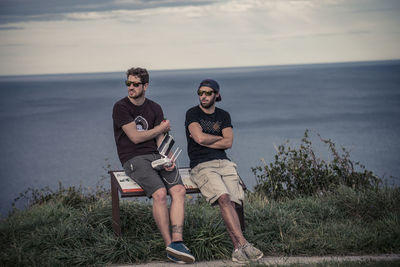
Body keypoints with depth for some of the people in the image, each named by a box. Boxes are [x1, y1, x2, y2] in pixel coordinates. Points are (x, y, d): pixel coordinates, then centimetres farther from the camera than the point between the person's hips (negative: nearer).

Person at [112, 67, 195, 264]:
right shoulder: (121, 107, 0)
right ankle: (169, 244, -24)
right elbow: (135, 137, -5)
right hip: (133, 159, -5)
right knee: (160, 193, -29)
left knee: (179, 190, -22)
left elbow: (161, 141, 12)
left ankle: (177, 241, -31)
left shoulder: (154, 108, 16)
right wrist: (162, 128, 7)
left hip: (156, 156, 5)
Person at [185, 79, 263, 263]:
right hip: (201, 165, -4)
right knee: (223, 198, -27)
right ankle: (243, 244, -34)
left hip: (223, 163, 4)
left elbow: (228, 143, 4)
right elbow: (200, 138, -10)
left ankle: (238, 250, -25)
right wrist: (220, 138, 5)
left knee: (230, 202, -19)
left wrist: (205, 140, -2)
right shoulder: (192, 113, 7)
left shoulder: (223, 116, 18)